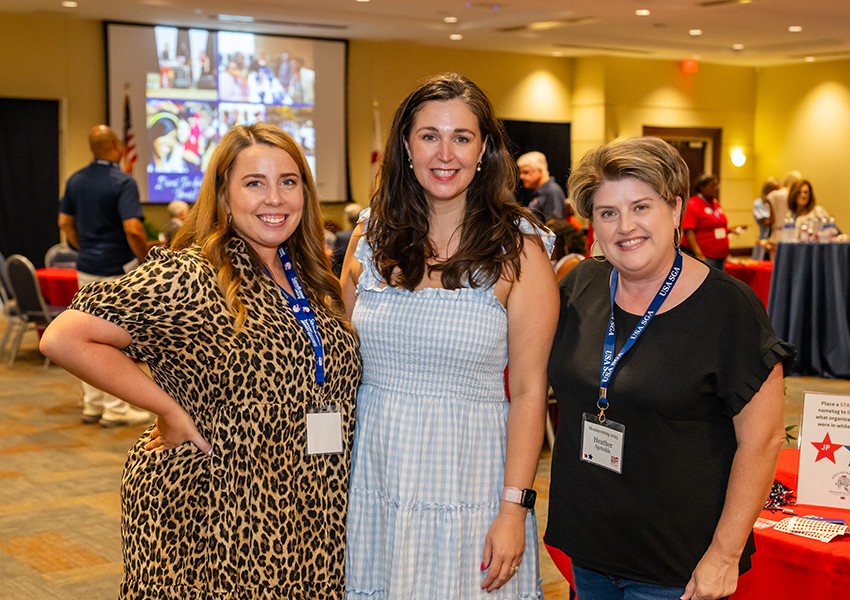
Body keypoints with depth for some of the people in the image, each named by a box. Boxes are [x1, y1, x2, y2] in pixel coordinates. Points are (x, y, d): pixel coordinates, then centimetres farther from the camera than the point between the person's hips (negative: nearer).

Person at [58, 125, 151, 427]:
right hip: (117, 269, -7)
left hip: (86, 267, 7)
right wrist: (146, 260, -10)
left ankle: (92, 404, 18)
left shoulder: (76, 180, 7)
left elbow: (65, 223, 12)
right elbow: (133, 229, -23)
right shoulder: (122, 181, -15)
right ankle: (115, 408, 2)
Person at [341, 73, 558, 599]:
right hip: (372, 479, 3)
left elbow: (528, 389, -9)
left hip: (468, 482, -3)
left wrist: (515, 508, -13)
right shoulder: (371, 238, 3)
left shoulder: (519, 250, -7)